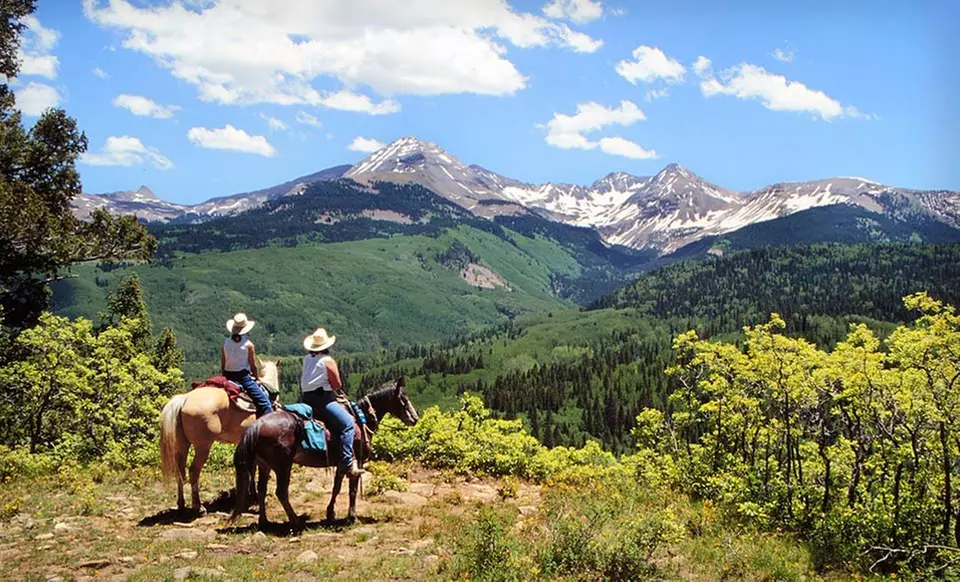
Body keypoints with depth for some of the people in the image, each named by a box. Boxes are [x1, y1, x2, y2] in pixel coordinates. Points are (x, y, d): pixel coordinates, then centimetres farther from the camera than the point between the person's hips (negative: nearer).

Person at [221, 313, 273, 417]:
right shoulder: (248, 344, -7)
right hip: (244, 377, -5)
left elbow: (222, 365, 8)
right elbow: (253, 366, -3)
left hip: (228, 377, 5)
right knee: (264, 403, -6)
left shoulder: (225, 343, 4)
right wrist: (257, 378, 11)